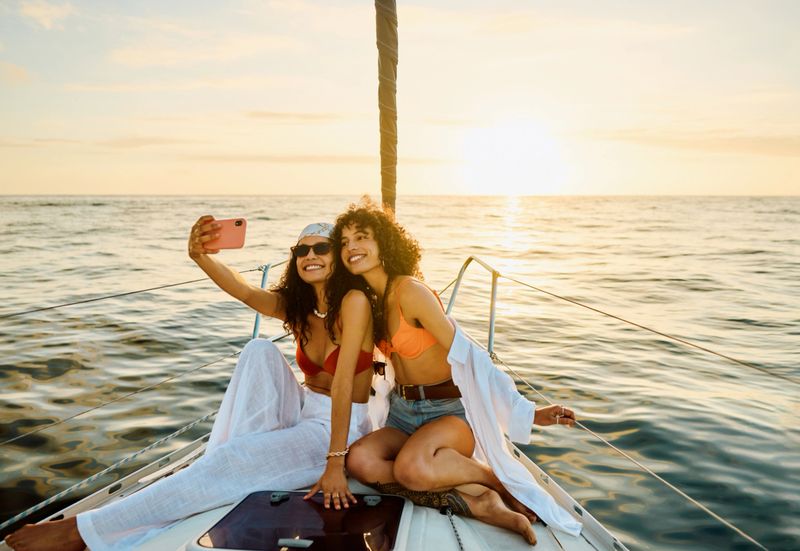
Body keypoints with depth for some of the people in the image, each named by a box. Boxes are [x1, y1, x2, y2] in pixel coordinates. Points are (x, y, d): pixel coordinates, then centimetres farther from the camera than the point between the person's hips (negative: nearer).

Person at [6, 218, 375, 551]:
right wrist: (199, 255, -34)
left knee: (228, 465, -22)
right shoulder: (295, 306, 3)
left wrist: (335, 463, -26)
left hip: (339, 427, -6)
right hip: (300, 412, 6)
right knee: (260, 350, -18)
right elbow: (242, 290, -14)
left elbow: (343, 381, -25)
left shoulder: (354, 301, -18)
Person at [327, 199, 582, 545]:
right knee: (360, 461, -24)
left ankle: (501, 480, -10)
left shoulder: (409, 290, -17)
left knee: (411, 467, -37)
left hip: (449, 410, -7)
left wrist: (525, 412, -20)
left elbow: (463, 354, -18)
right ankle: (475, 503, -19)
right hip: (404, 413, 7)